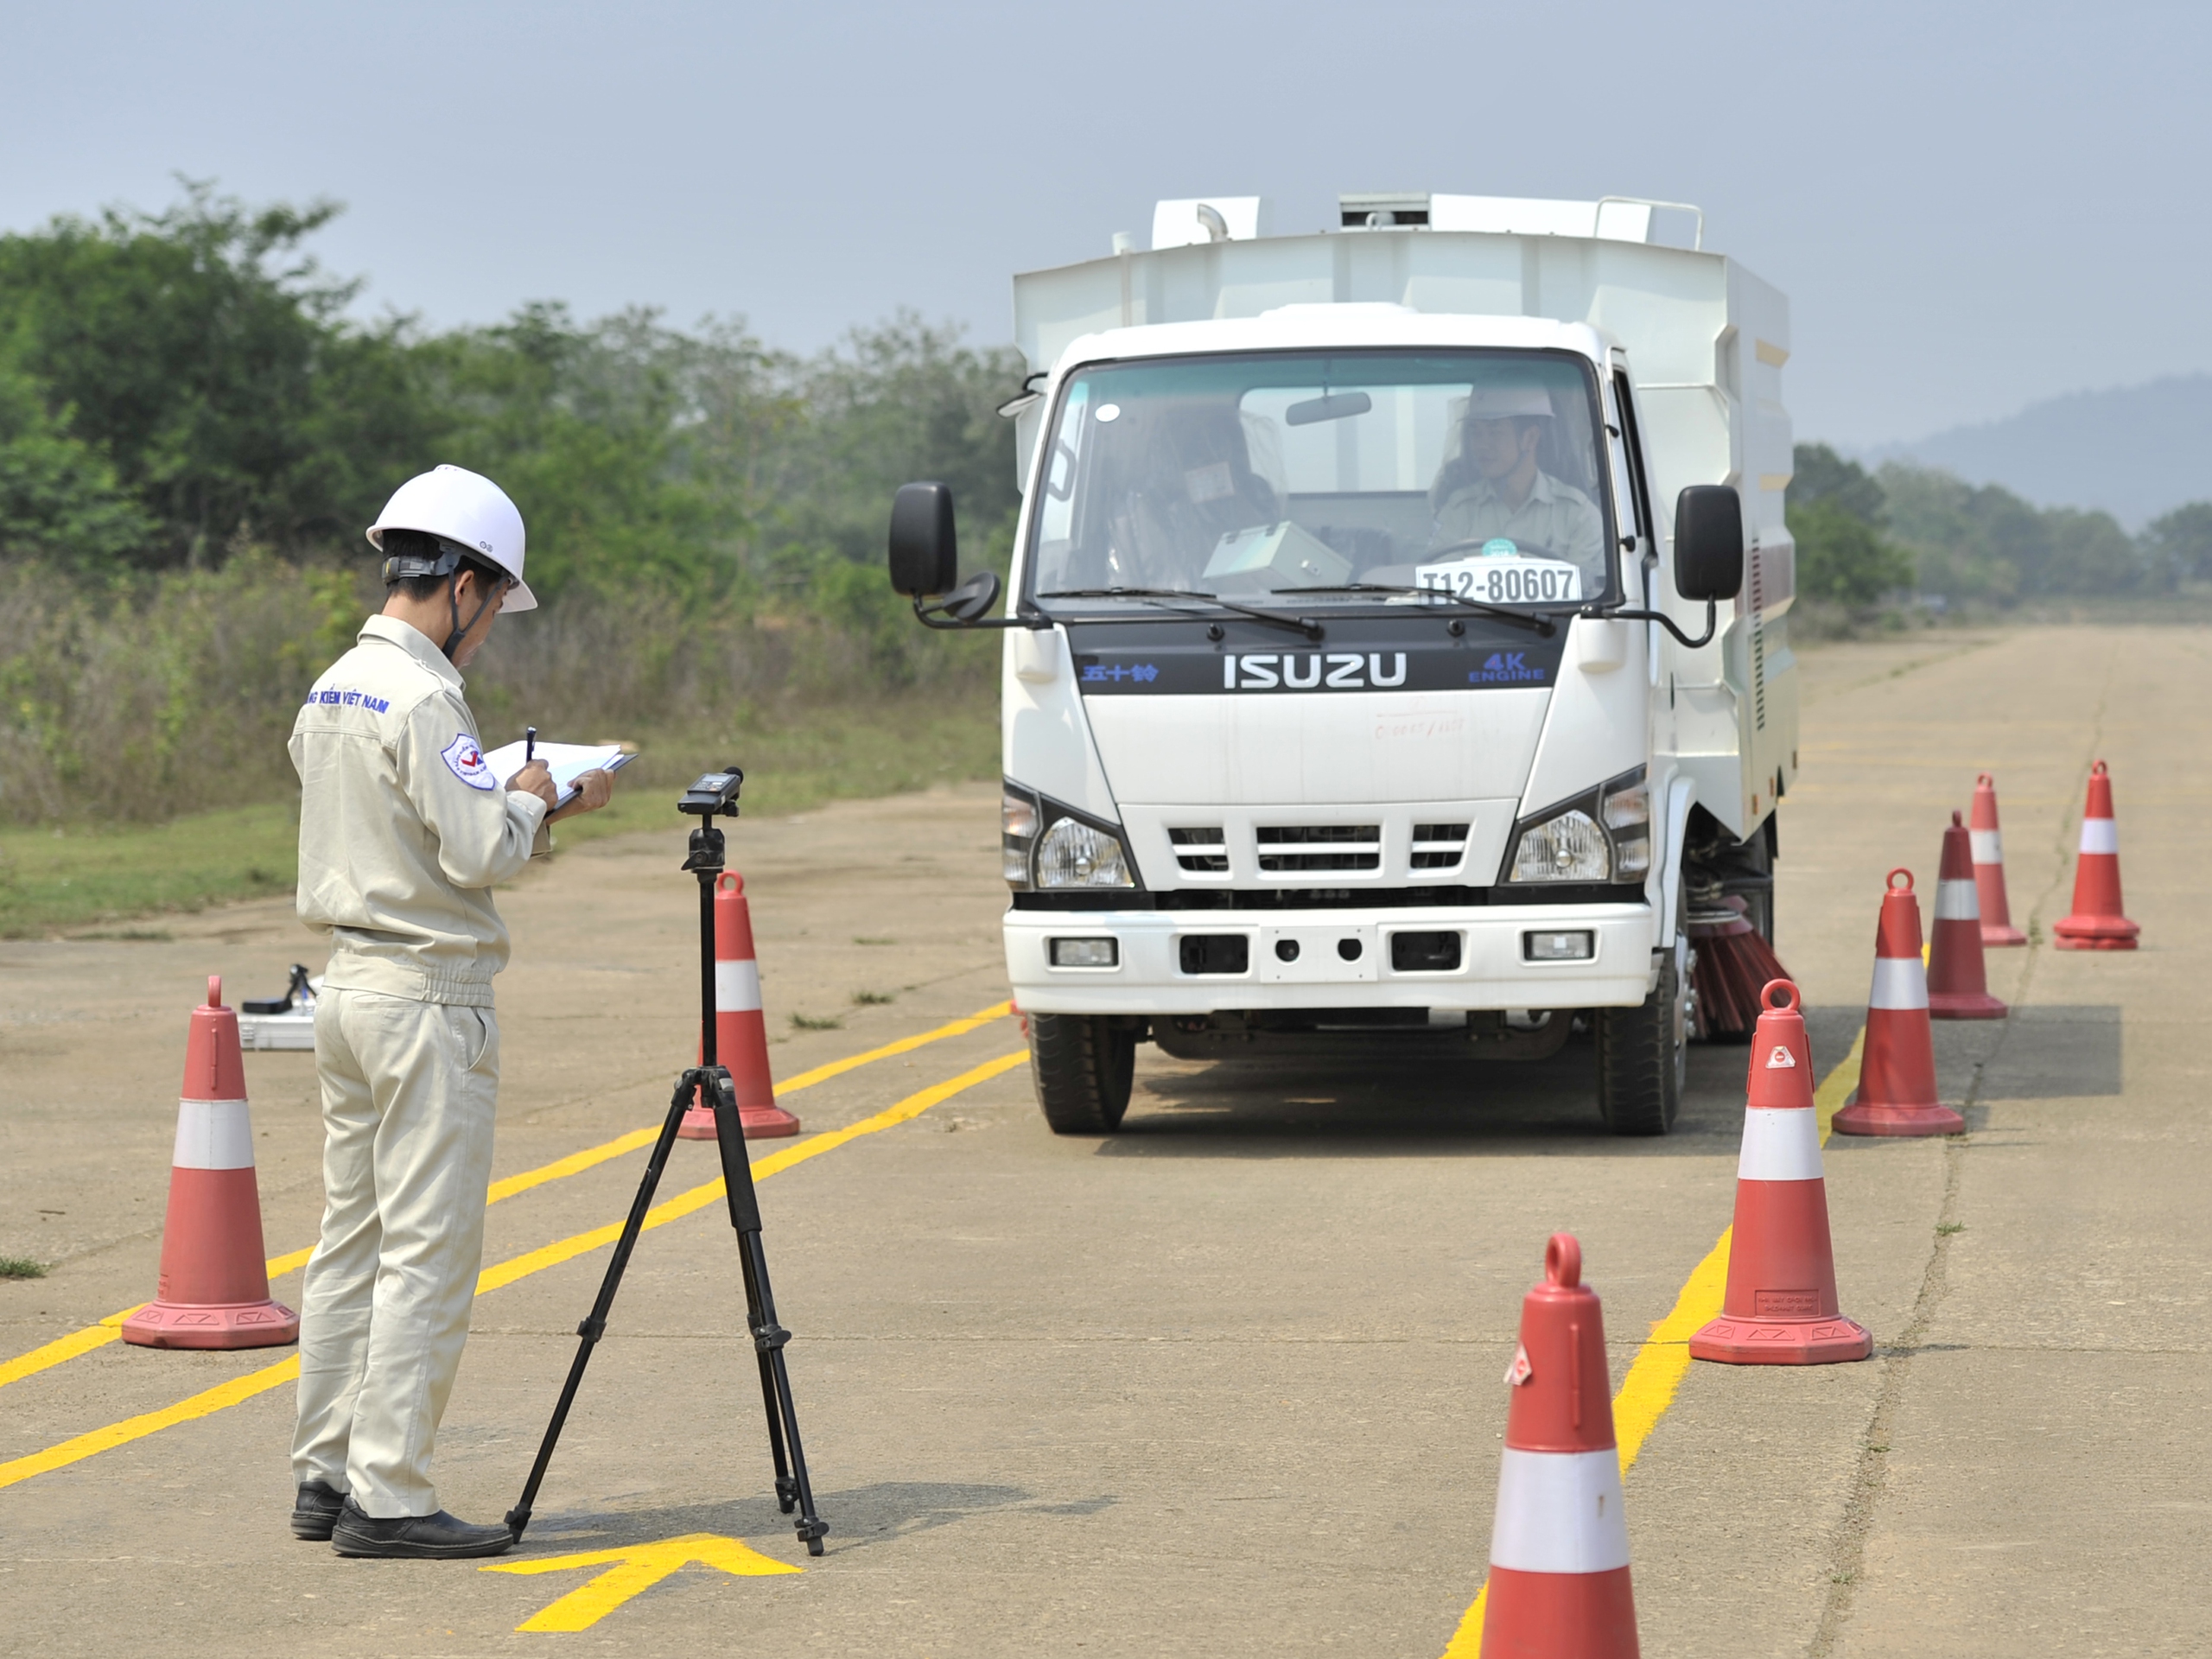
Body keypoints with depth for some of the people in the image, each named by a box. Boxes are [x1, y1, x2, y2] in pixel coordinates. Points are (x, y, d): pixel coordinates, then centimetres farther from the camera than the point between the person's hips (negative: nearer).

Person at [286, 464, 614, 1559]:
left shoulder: (330, 690, 12)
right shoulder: (421, 697, -17)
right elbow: (481, 852, -21)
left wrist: (524, 804, 18)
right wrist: (531, 799, -2)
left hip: (346, 981, 9)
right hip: (426, 993, -9)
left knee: (351, 1241, 13)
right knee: (426, 1253, -6)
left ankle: (324, 1475, 17)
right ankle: (386, 1497, -6)